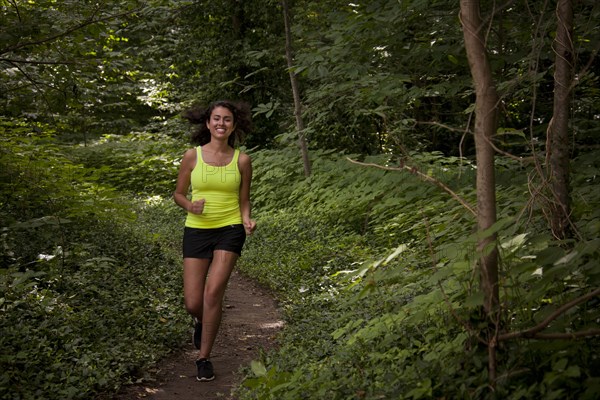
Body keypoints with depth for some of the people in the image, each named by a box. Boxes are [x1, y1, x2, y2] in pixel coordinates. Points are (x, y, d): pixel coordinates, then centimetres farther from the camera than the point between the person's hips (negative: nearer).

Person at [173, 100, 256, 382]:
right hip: (197, 231, 1)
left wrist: (247, 221, -10)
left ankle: (204, 358, 1)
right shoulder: (192, 156, -1)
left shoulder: (241, 160, 1)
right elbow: (178, 194, 9)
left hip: (230, 231, -1)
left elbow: (244, 200, 10)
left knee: (213, 293, -17)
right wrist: (190, 206, -13)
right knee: (192, 303, -2)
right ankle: (201, 322, 38)